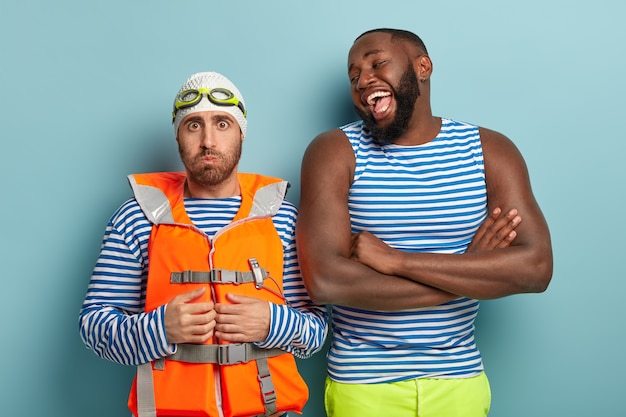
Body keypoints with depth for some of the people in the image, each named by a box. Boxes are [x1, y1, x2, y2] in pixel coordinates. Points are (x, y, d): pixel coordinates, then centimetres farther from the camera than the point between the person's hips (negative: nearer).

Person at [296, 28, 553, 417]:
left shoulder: (490, 150, -3)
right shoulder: (335, 151, -9)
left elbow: (536, 268, -16)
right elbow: (324, 280, -21)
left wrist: (396, 260, -22)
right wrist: (470, 274, -17)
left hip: (459, 380, 2)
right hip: (362, 383, -1)